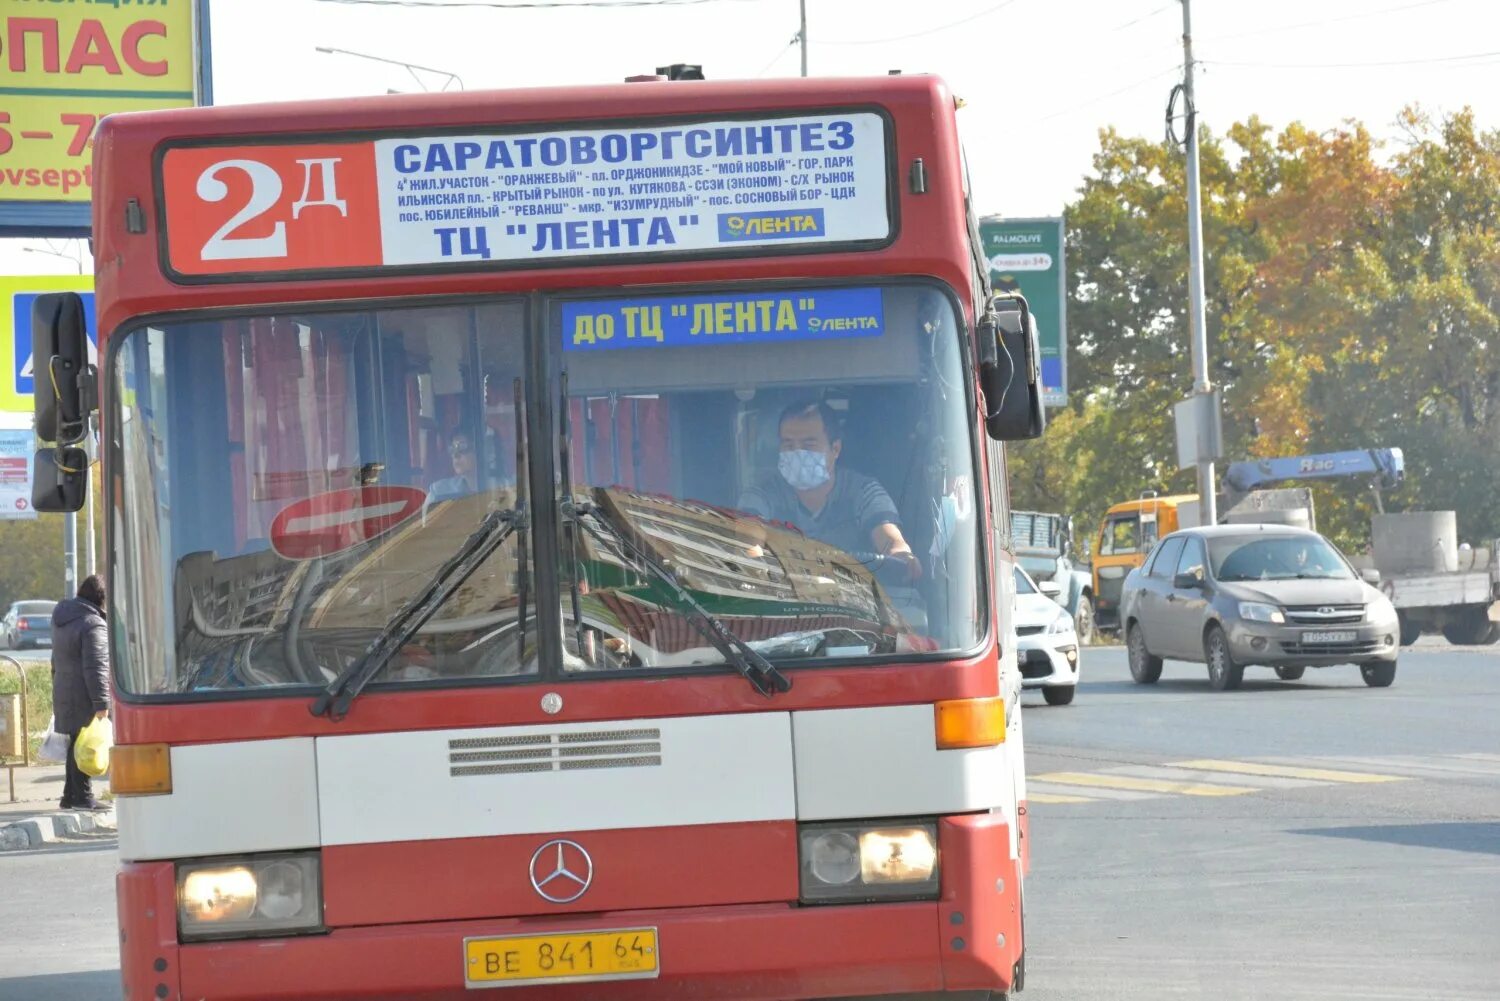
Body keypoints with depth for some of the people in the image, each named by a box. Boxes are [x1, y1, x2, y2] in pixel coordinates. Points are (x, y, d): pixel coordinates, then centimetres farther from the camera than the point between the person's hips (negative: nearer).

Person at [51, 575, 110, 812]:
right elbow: (96, 668, -20)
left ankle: (71, 796, 21)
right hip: (84, 699, -9)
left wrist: (59, 690, 29)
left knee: (76, 747, 16)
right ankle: (82, 797, -3)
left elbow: (57, 662, 23)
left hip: (64, 693, 9)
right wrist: (101, 703, -20)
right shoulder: (92, 625, -16)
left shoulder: (63, 620, 14)